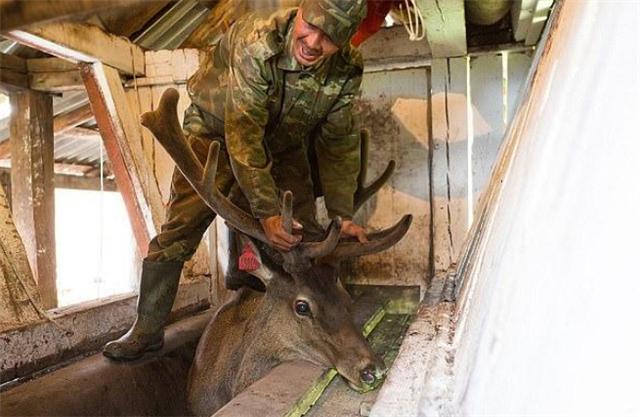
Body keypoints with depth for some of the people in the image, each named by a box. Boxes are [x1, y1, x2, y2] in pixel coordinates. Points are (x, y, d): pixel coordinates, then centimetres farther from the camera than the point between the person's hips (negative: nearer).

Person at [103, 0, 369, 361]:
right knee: (180, 229, -12)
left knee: (304, 232, 1)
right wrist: (267, 213, -46)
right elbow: (242, 135, -39)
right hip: (218, 132, -4)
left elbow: (340, 142, -12)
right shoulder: (255, 44, -34)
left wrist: (343, 215, -19)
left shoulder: (348, 69, -18)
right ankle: (148, 328, 2)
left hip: (283, 143, 5)